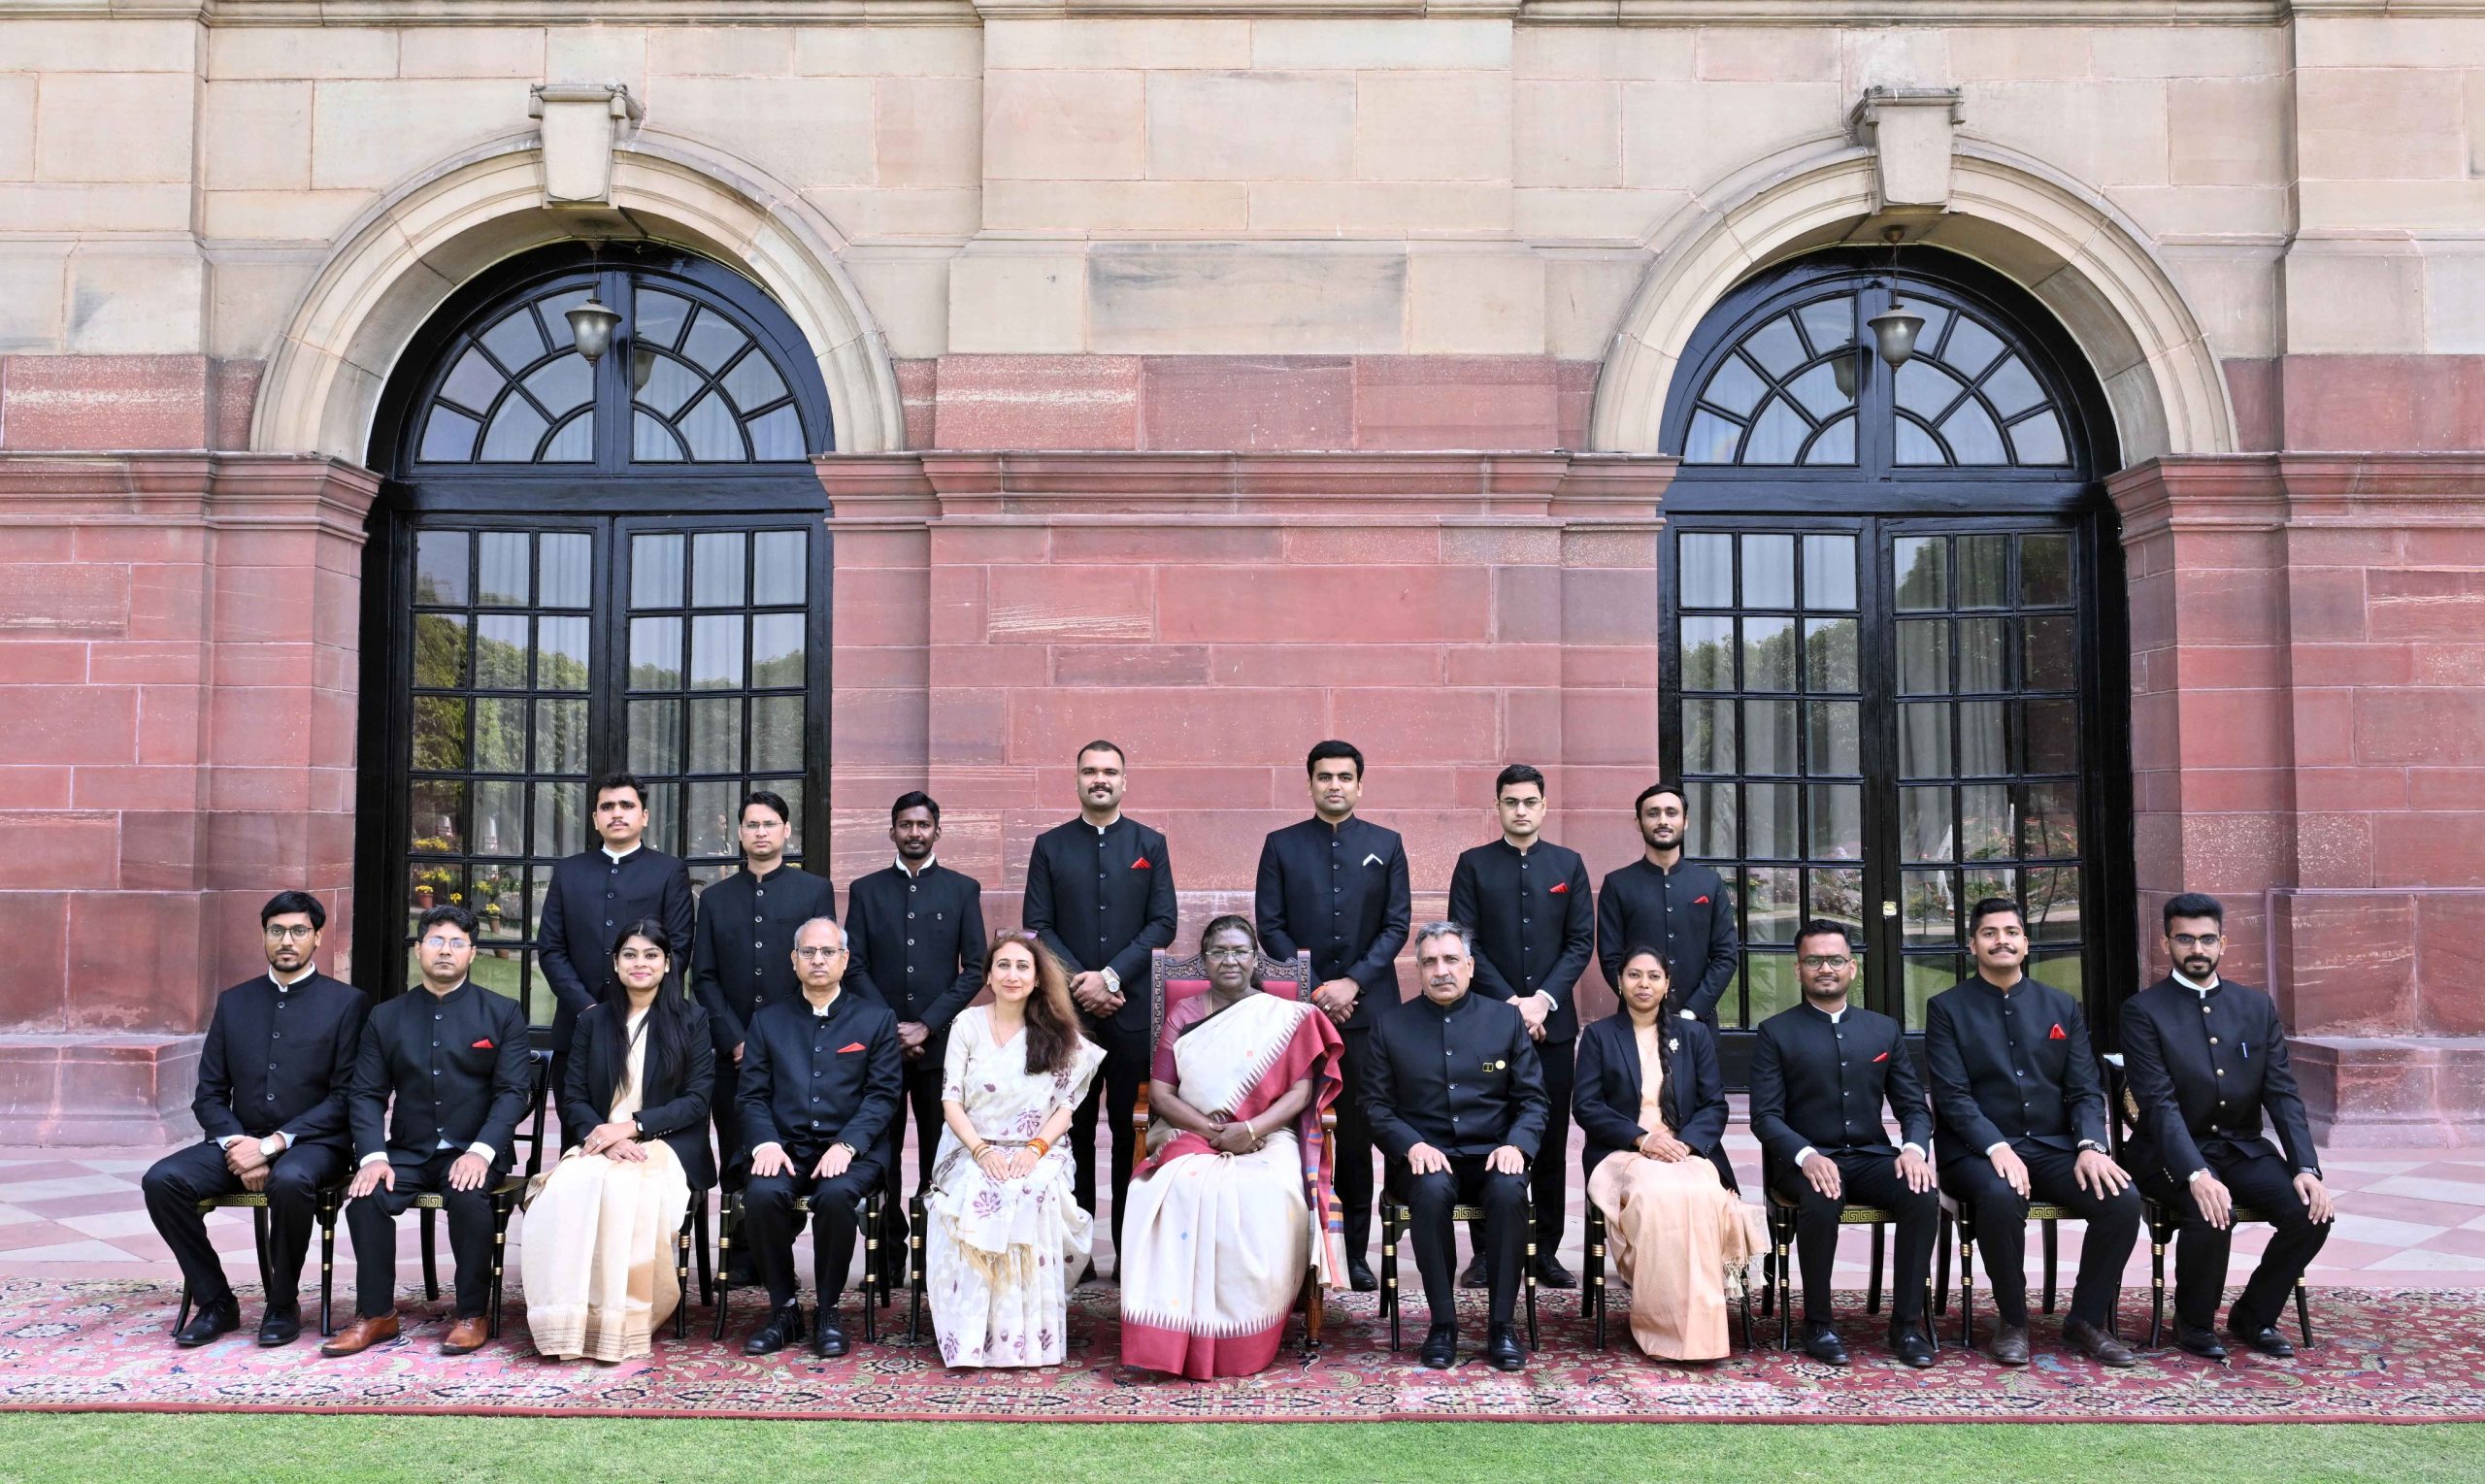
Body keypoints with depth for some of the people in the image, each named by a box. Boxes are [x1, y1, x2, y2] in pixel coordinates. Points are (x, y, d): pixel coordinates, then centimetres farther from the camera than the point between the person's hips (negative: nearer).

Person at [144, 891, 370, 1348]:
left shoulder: (346, 1002, 0)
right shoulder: (233, 1002, 13)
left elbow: (345, 1097, -6)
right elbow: (209, 1094, 10)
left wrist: (273, 1144, -16)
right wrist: (236, 1144, -10)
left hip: (310, 1144, -4)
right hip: (240, 1140, 4)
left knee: (290, 1181, -37)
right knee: (161, 1180, -22)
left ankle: (283, 1305, -13)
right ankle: (215, 1302, -5)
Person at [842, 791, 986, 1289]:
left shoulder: (963, 889, 8)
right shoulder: (866, 889, 11)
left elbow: (974, 969, 2)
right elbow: (854, 966, 5)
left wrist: (927, 1025, -7)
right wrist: (890, 1026, -6)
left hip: (939, 1041, -1)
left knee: (939, 1156, 0)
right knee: (881, 1155, 0)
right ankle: (888, 1261, 7)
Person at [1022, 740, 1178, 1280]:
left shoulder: (1150, 845, 9)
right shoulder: (1050, 846, 9)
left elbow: (1163, 923, 1)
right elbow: (1037, 925, 3)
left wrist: (1110, 976, -10)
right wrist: (1081, 984, -8)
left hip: (1133, 1008, 0)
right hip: (1070, 1009, 0)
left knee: (1132, 1129, 1)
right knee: (1075, 1129, 3)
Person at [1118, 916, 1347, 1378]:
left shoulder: (1285, 1016, 10)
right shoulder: (1182, 1015, 15)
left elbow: (1301, 1091, 1)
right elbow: (1159, 1091, 6)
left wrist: (1251, 1130, -16)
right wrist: (1211, 1129, -12)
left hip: (1266, 1140, -1)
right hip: (1190, 1135, 1)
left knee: (1263, 1198, -34)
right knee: (1182, 1189, -34)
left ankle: (1245, 1345, -22)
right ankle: (1178, 1338, -30)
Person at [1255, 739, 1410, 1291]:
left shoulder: (1386, 845, 10)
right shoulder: (1282, 845, 8)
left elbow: (1397, 925, 4)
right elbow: (1270, 925, 3)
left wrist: (1353, 982, -8)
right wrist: (1313, 989, -7)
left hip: (1366, 1006, 0)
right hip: (1299, 1004, 0)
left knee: (1358, 1133, 2)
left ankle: (1355, 1252, 8)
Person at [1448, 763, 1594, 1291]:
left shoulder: (1568, 864, 10)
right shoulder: (1474, 865, 5)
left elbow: (1581, 942, 4)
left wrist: (1543, 999, -8)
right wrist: (1509, 1002, -10)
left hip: (1552, 1020, 1)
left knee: (1551, 1139, 4)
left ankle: (1545, 1250, 11)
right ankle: (1487, 1250, 8)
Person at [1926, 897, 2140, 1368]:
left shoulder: (2062, 1007, 14)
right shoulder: (1947, 1008, 3)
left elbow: (2085, 1091, 8)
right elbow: (1952, 1096, -7)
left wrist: (2091, 1145, -12)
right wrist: (1997, 1148, -22)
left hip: (2052, 1149, 4)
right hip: (1977, 1152, -4)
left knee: (2122, 1199, -24)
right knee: (2001, 1197, -37)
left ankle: (2088, 1319, -2)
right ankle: (2012, 1320, -12)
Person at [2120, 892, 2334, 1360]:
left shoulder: (2257, 1006, 8)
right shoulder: (2143, 1011, -7)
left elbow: (2283, 1093, 3)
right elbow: (2160, 1103, -16)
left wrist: (2306, 1168, -12)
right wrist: (2196, 1174, -30)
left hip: (2242, 1147, 5)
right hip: (2172, 1151, -5)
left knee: (2311, 1211, -20)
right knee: (2211, 1216, -32)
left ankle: (2253, 1316, 6)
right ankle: (2194, 1322, -3)